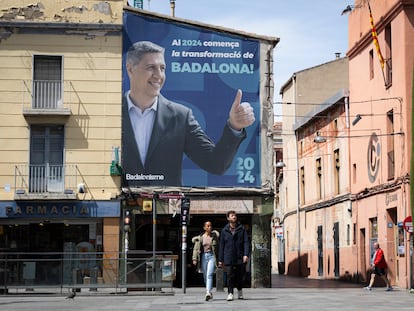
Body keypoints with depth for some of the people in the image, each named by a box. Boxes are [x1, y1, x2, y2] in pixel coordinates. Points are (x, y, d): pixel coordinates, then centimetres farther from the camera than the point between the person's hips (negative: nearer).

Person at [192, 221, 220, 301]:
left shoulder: (215, 236, 3)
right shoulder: (200, 238, 3)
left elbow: (218, 248, 7)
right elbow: (196, 249, 2)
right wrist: (195, 259, -8)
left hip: (212, 256, -2)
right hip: (203, 257, 2)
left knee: (209, 275, -18)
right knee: (205, 276, 9)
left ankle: (208, 293, -28)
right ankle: (210, 293, 25)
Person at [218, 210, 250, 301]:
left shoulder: (242, 229, 6)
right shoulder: (224, 231, 8)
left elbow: (246, 242, 1)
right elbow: (221, 245, 10)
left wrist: (246, 254, -13)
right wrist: (220, 260, 7)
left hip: (240, 258, 0)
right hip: (228, 258, 0)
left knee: (240, 276, 8)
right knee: (230, 276, -8)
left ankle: (240, 290, 31)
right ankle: (230, 293, -4)